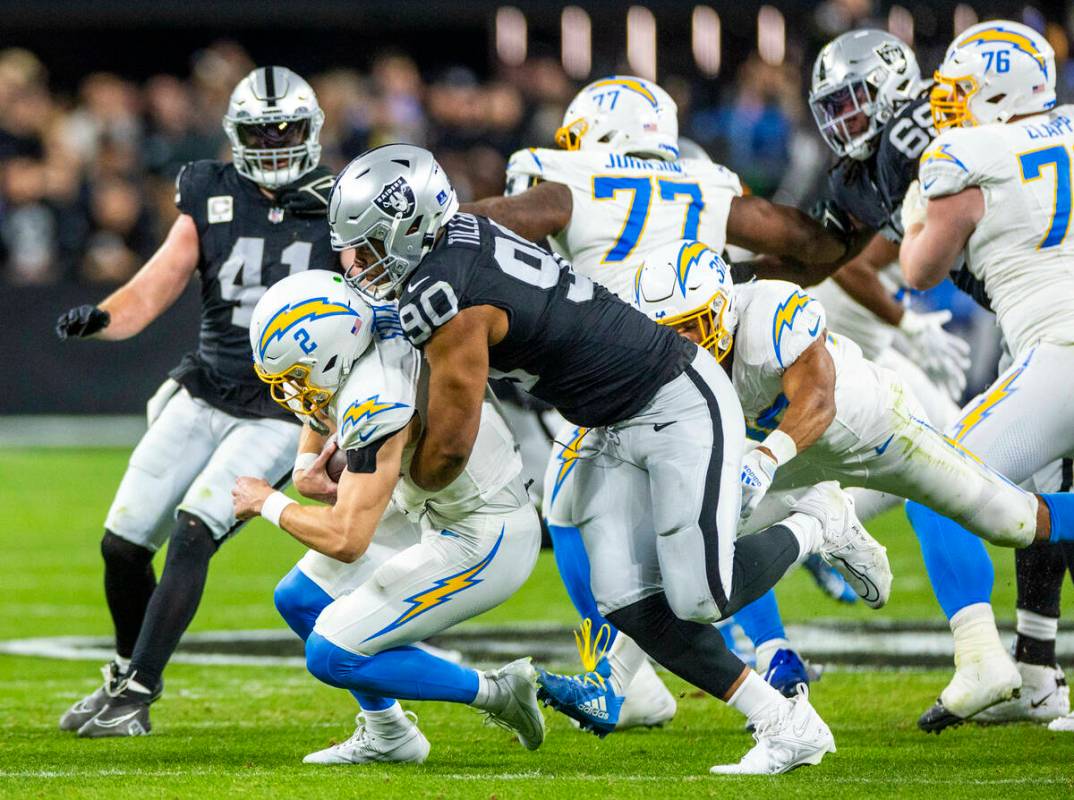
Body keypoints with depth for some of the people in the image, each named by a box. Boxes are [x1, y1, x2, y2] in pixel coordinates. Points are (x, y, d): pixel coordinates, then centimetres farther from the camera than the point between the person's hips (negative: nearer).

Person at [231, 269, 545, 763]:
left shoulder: (374, 405, -32)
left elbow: (346, 540, -31)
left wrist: (269, 504, -15)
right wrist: (308, 465, 6)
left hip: (483, 544, -10)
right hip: (435, 518, 10)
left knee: (332, 656, -10)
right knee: (299, 600, 12)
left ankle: (495, 693, 1)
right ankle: (386, 736, 24)